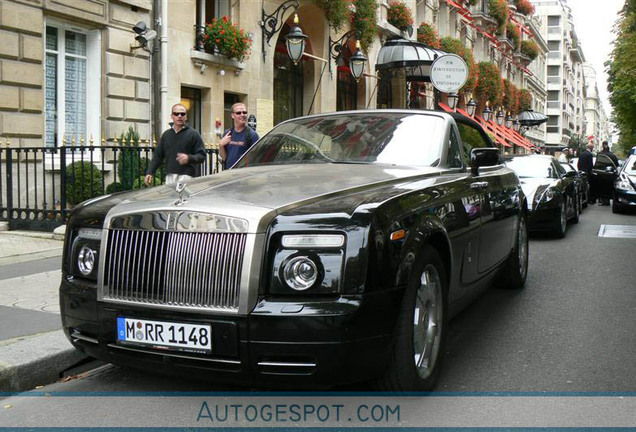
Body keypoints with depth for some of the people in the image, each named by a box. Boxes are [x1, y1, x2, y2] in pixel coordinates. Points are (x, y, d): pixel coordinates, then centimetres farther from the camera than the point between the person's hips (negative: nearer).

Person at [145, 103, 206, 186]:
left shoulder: (193, 134, 3)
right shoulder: (166, 134, 18)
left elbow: (202, 156, -1)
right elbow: (158, 155, 20)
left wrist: (189, 158, -21)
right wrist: (150, 173, 9)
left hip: (186, 177, -5)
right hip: (169, 177, 5)